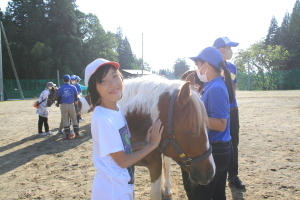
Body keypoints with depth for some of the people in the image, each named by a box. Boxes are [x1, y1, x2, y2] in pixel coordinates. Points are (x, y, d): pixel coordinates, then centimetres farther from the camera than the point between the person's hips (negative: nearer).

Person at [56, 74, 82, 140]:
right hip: (71, 105, 0)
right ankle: (77, 134, 9)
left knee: (65, 120, 7)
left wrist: (57, 104, 21)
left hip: (63, 105, 0)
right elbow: (75, 97, 2)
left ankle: (67, 135, 7)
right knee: (74, 119, 9)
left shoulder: (60, 88, -2)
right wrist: (76, 105, 12)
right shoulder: (73, 87, 0)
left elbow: (59, 98, 2)